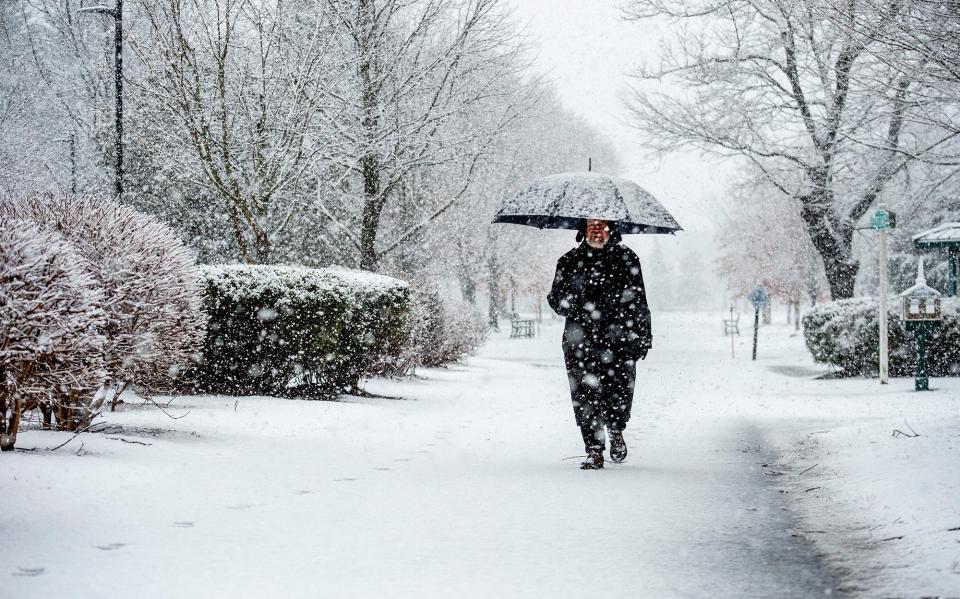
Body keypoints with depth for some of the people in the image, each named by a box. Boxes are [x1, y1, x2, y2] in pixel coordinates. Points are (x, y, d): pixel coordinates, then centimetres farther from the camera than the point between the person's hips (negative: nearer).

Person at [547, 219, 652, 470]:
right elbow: (558, 301, 13)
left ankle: (616, 432, 25)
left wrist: (643, 337, 3)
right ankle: (594, 451, 7)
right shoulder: (569, 261, 11)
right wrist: (563, 301, -11)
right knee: (585, 396, -4)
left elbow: (638, 300, 8)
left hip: (618, 339, -1)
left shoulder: (626, 258, 8)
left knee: (619, 393, -7)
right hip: (580, 341, 1)